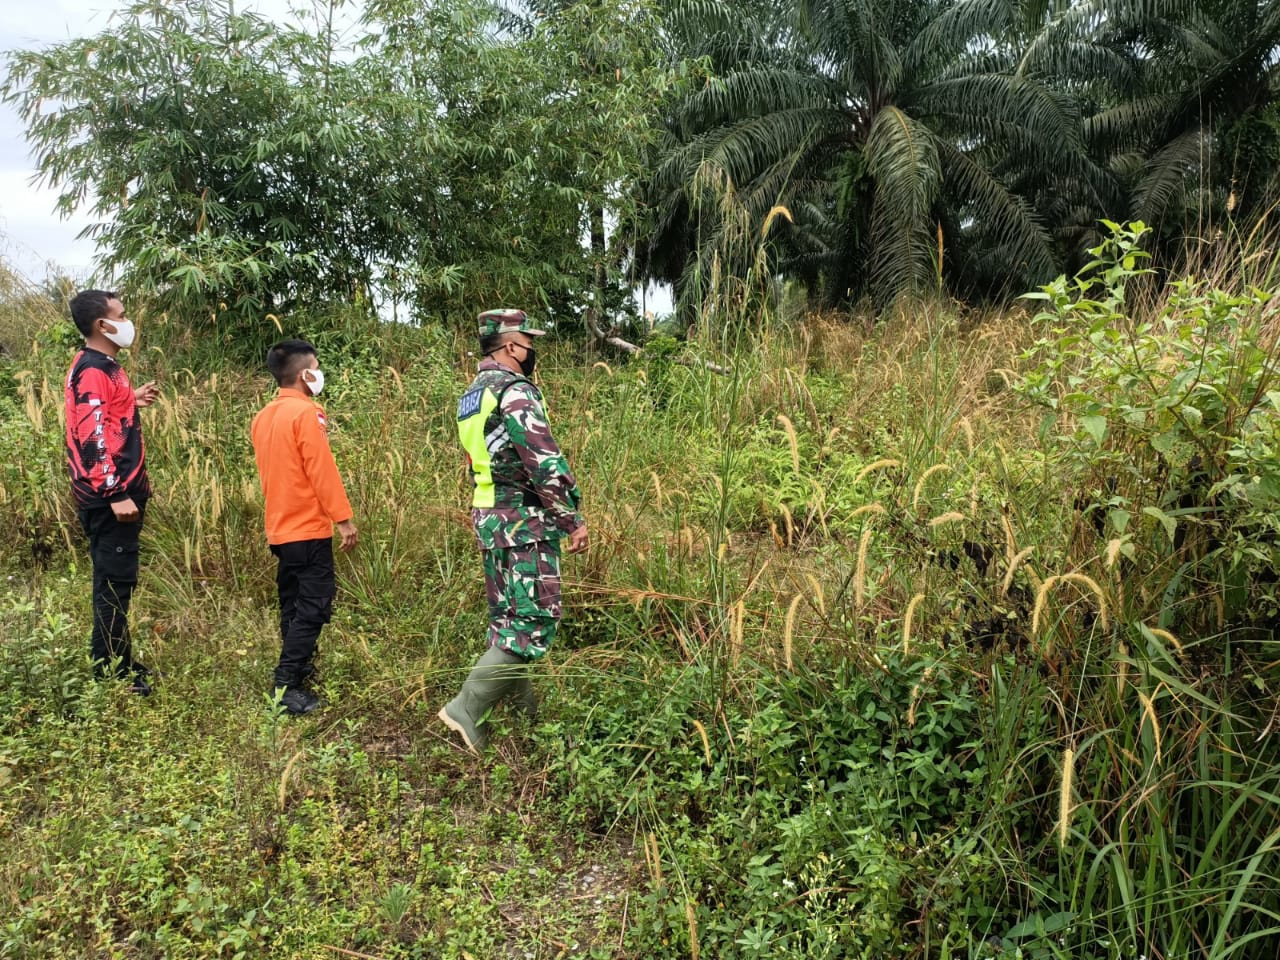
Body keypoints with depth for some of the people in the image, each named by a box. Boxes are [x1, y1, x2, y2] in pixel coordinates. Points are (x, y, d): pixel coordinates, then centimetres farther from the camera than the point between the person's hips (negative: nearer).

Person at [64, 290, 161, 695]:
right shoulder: (93, 371, -16)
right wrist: (116, 494, -24)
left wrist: (132, 400, 13)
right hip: (108, 498, -10)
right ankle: (111, 675, 5)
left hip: (117, 493, 10)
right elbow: (91, 436, -22)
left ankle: (120, 664, 26)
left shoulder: (102, 367, 15)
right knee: (115, 584, -4)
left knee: (117, 582, 16)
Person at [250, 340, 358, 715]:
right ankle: (286, 685, -7)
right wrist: (343, 518, -14)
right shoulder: (305, 412, -15)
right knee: (314, 607, -5)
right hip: (308, 527, -9)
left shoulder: (263, 416, 11)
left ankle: (297, 669, 27)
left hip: (281, 527, 9)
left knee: (294, 604, 17)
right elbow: (322, 470, -18)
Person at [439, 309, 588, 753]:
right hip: (524, 519, -10)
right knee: (534, 622, -6)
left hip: (487, 516, 10)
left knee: (507, 618, 16)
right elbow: (544, 462, -21)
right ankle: (466, 710, -7)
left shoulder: (471, 396, 14)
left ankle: (523, 711, 26)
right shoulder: (515, 392, -15)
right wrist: (574, 518, -15)